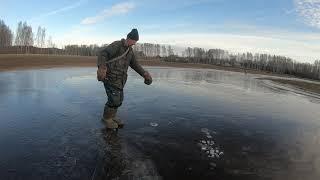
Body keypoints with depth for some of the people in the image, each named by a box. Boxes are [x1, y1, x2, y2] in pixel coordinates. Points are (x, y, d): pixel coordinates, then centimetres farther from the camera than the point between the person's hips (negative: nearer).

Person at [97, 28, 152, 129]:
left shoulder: (130, 50, 12)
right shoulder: (116, 45, -13)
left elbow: (135, 64, 18)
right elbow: (102, 54, -24)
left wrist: (144, 74, 7)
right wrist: (101, 67, -41)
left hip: (120, 79, 8)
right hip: (110, 77, -8)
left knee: (119, 99, 13)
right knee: (114, 99, -9)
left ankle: (112, 117, 32)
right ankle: (107, 118, 13)